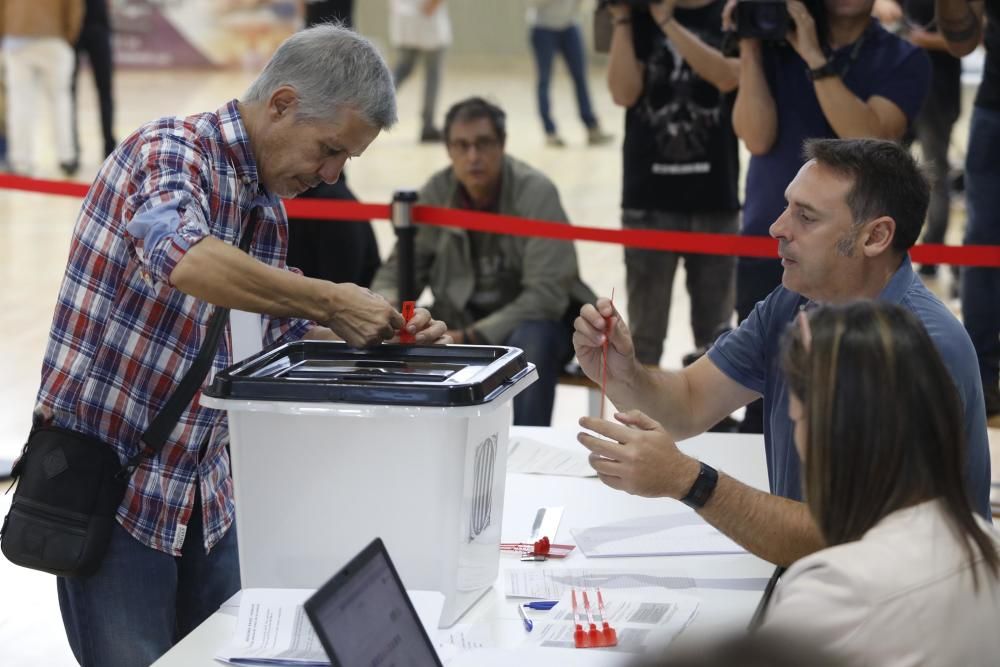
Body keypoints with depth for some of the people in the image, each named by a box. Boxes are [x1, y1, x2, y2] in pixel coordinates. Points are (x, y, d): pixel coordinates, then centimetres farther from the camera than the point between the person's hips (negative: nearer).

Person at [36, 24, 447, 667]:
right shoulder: (173, 149, -16)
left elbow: (286, 339, 18)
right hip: (109, 476, -8)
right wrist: (330, 301, -32)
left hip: (204, 488, 8)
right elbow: (181, 259, -37)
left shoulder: (268, 206, 10)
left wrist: (379, 333, 1)